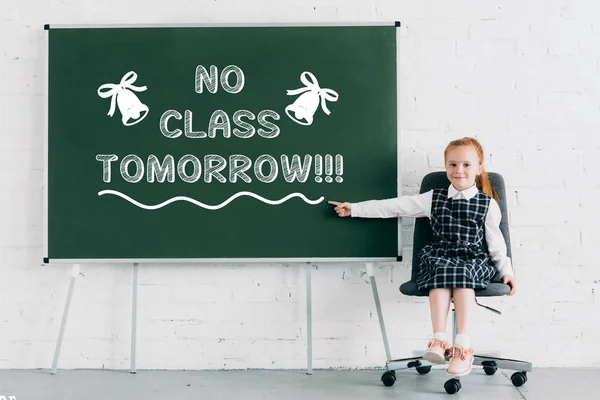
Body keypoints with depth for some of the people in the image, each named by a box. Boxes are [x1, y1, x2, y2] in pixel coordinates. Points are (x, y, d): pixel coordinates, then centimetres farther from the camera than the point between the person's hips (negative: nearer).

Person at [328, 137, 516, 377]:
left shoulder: (488, 204, 7)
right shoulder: (433, 198, 12)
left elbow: (496, 242, 10)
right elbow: (394, 206, 12)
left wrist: (506, 270, -1)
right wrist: (355, 209, 11)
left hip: (474, 260, -1)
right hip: (439, 256, 1)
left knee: (461, 272, -35)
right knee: (443, 270, -33)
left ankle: (463, 344, -41)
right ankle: (438, 340, -40)